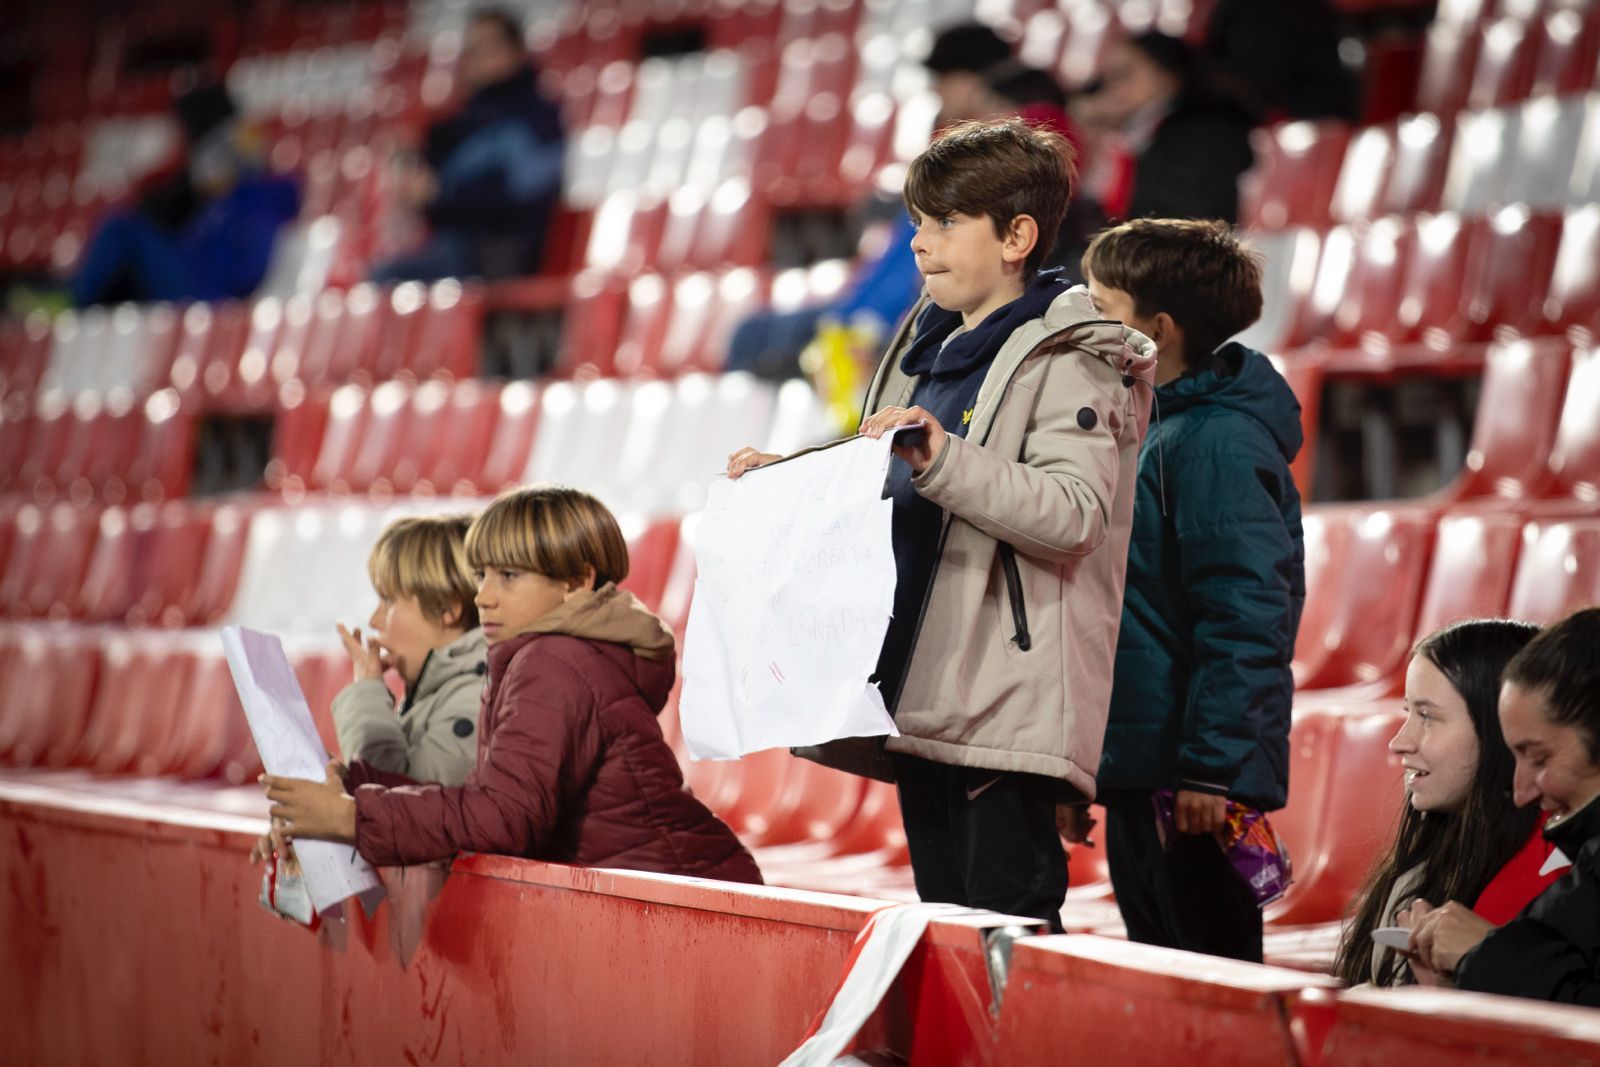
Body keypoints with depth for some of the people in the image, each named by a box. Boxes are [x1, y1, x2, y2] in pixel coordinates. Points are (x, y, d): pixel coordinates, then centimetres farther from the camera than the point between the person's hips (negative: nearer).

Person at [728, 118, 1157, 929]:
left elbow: (1074, 512, -22)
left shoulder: (1067, 360, -7)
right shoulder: (928, 346, 20)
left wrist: (940, 458, -31)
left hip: (1006, 703, -9)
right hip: (918, 693, 9)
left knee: (1008, 918, -11)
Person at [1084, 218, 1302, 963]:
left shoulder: (1217, 441, -15)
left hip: (1193, 785, -10)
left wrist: (1213, 767, -23)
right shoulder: (1160, 429, 15)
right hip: (1140, 767, 10)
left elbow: (1245, 615, -21)